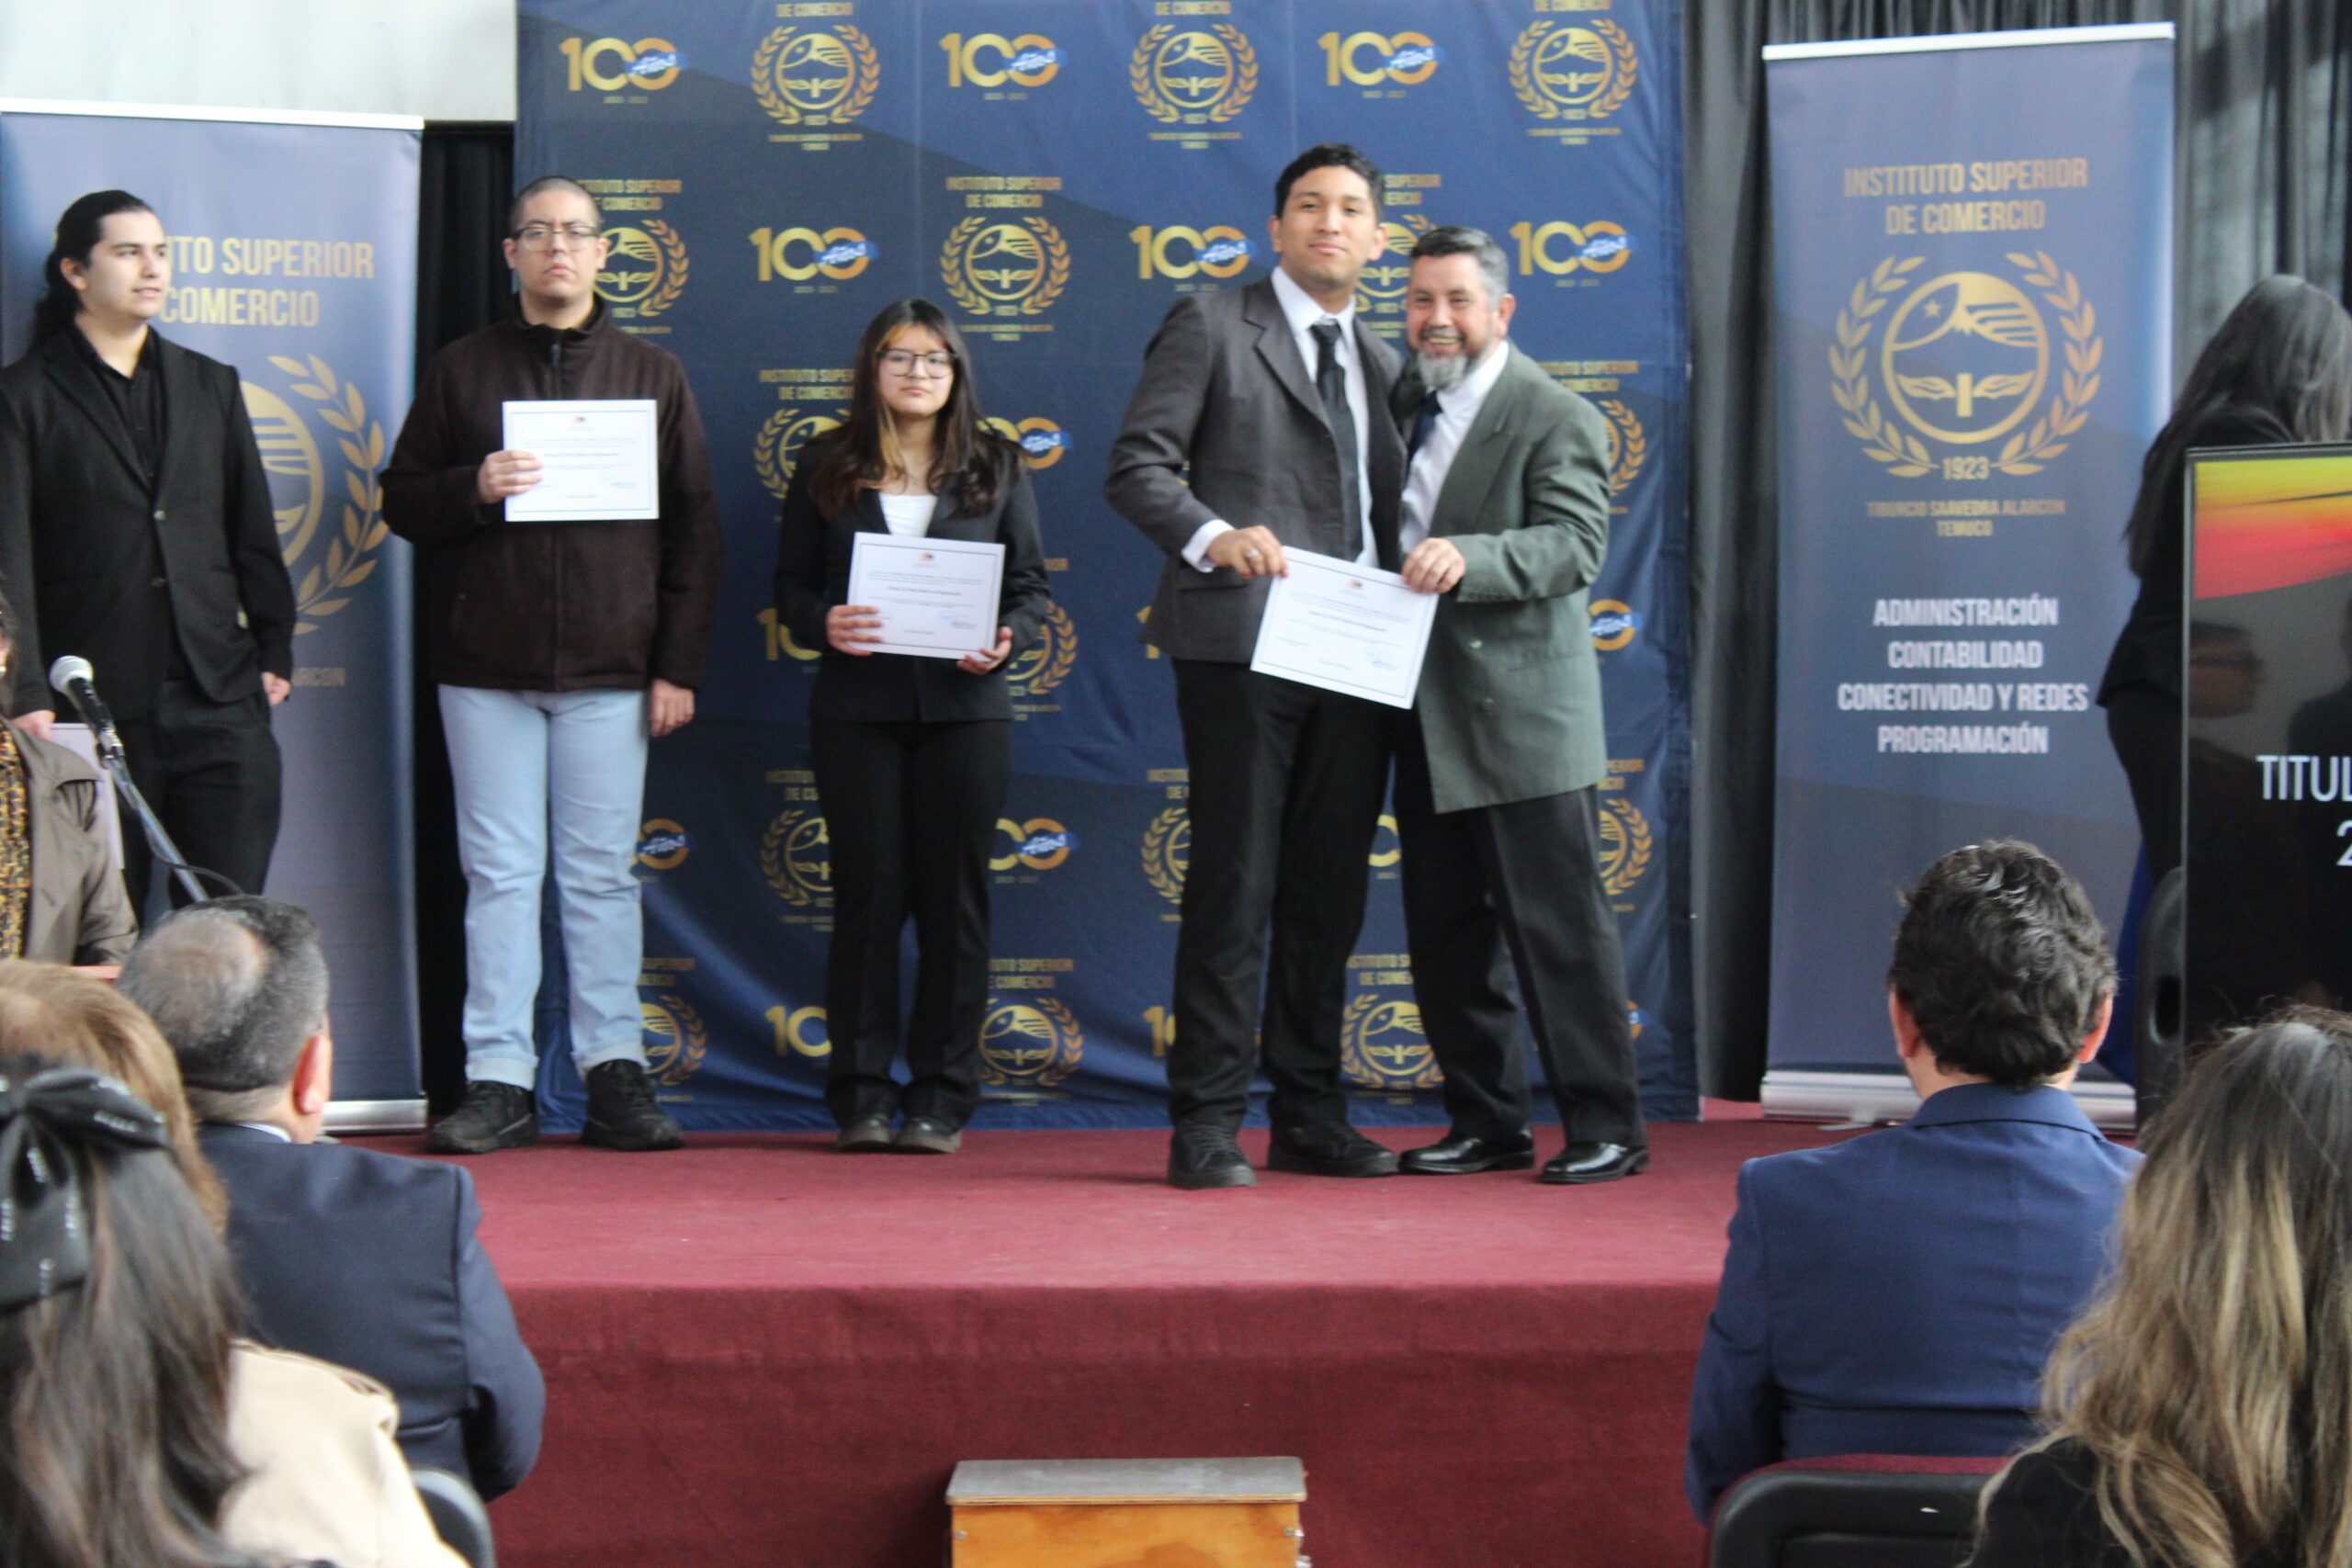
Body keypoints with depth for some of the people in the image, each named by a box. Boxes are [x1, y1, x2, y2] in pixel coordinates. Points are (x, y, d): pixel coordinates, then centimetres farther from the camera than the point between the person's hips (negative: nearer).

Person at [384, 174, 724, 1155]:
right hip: (486, 668, 0)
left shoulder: (651, 374, 10)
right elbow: (401, 502, 9)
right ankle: (497, 1078, 4)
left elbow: (694, 527, 8)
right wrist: (474, 488, -13)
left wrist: (679, 664, 1)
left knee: (603, 874, 2)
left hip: (609, 670, 0)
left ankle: (615, 1072, 6)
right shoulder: (460, 371, 10)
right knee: (499, 872, 1)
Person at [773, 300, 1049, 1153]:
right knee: (868, 889, 1)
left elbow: (1031, 586, 10)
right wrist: (823, 625, -13)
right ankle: (861, 1093, 7)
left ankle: (941, 1097, 7)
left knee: (953, 893, 1)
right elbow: (790, 584, 8)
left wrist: (1005, 639, -10)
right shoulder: (827, 469, 8)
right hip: (856, 707, 0)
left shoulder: (996, 468, 9)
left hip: (965, 707, 0)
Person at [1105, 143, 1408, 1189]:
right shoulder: (1211, 327, 3)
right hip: (1242, 642, -6)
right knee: (1234, 885, -6)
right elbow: (1135, 468, -5)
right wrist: (1214, 536, -22)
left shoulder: (1381, 365, 22)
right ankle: (1206, 1125, -1)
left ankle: (1310, 1120, 15)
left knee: (1329, 892, 8)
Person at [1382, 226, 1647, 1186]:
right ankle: (1487, 1123, 20)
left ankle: (1606, 1127, 3)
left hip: (1521, 716, -7)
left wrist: (1469, 557, -33)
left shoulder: (1556, 419, -6)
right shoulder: (1404, 405, 15)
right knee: (1445, 935, 11)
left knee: (1560, 927, -4)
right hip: (1426, 719, 7)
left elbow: (1573, 546, -18)